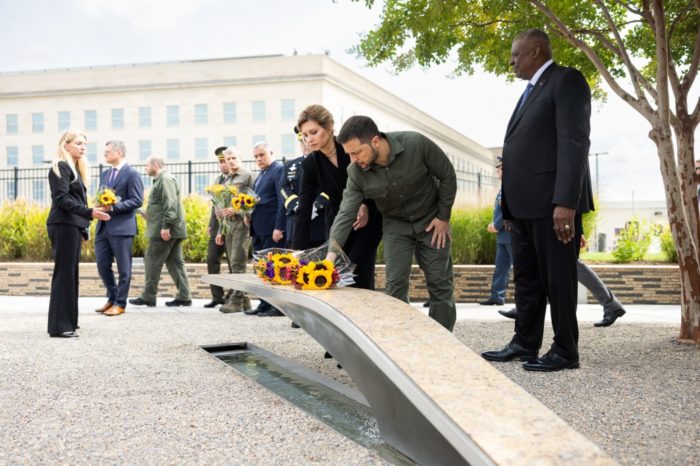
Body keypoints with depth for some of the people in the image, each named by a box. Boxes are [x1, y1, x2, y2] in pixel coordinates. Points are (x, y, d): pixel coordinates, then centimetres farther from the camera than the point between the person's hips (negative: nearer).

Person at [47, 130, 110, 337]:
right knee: (64, 273, -10)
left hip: (72, 226, 10)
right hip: (64, 225, -10)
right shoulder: (61, 167, -8)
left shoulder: (75, 168, 20)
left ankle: (67, 321, 18)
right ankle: (59, 326, -8)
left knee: (70, 273, 11)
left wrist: (83, 227, 18)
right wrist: (89, 213, -26)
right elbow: (62, 199, -18)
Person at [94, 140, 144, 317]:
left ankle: (120, 303, 10)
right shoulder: (105, 174, 16)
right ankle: (112, 298, 24)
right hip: (103, 227, 7)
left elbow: (137, 201, -13)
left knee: (123, 268, 1)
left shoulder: (132, 174, -7)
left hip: (122, 227, -7)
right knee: (102, 265, 9)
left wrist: (113, 207, -19)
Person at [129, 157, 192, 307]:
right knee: (175, 262, 7)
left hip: (164, 231, -10)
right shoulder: (161, 180, 20)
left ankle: (148, 297, 3)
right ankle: (184, 297, 7)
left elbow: (170, 204, -22)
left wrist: (166, 226, -25)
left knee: (152, 262, -3)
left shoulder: (165, 179, -12)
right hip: (171, 231, 10)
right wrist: (146, 214, 24)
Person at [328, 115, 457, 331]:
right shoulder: (356, 172, -20)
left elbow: (447, 175, -15)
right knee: (395, 285, -6)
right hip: (395, 224, 2)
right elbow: (346, 212, -23)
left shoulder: (416, 144, -28)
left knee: (440, 284, 1)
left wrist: (443, 217, -11)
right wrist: (332, 252, -36)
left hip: (431, 221, -2)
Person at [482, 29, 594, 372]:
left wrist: (566, 202, -24)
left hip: (553, 202, -9)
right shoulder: (532, 90, 22)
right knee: (526, 278, 12)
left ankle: (565, 351, 6)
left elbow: (574, 142, -16)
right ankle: (525, 343, 20)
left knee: (557, 278, -2)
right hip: (525, 204, 9)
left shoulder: (566, 80, -6)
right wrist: (511, 205, 16)